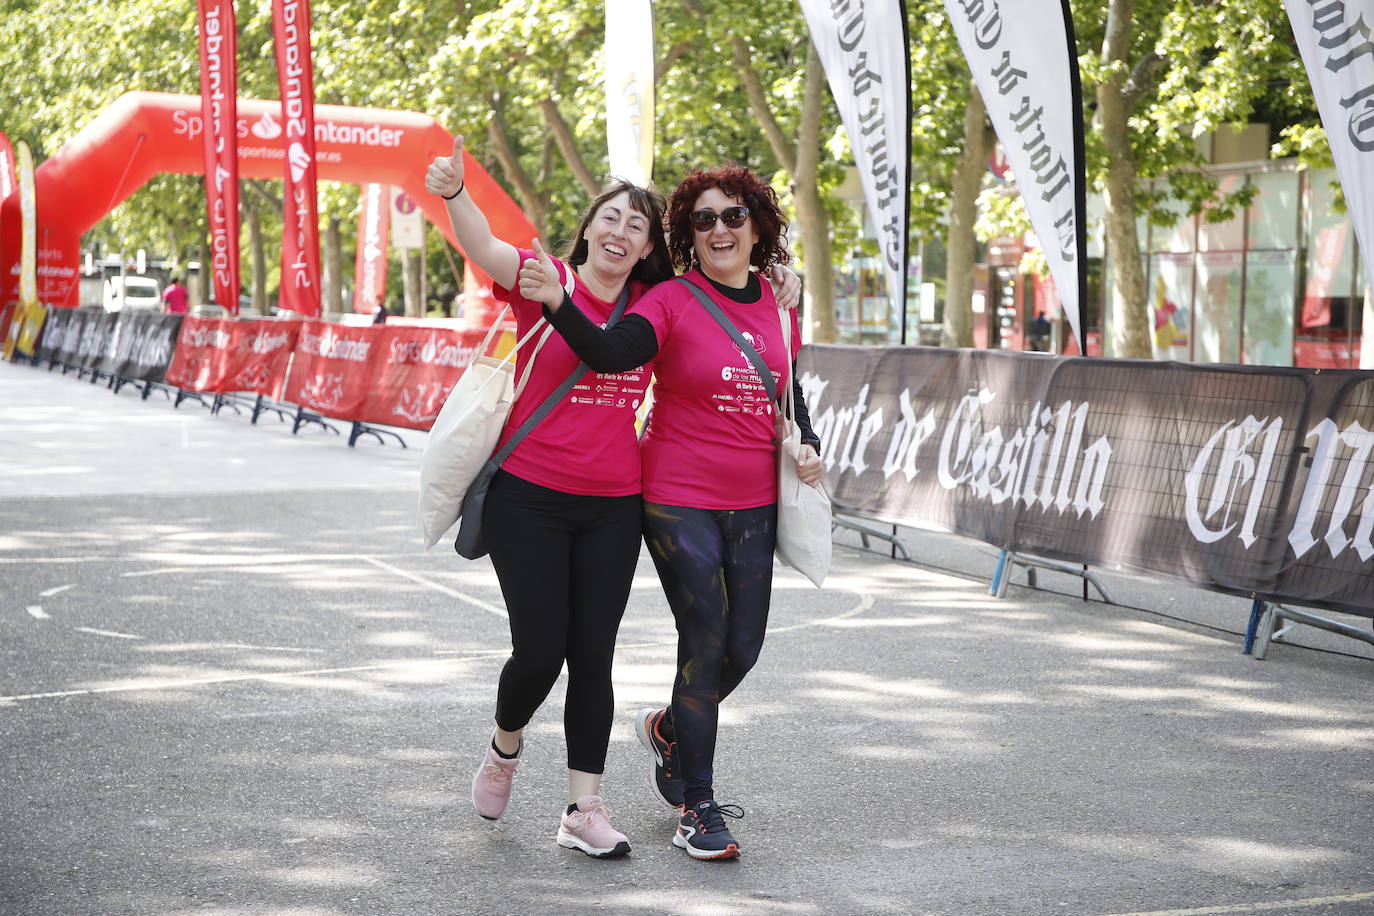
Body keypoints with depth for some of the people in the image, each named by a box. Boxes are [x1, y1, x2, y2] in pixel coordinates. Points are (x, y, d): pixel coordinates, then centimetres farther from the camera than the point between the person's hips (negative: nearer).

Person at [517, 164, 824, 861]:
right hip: (680, 502, -5)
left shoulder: (778, 307, 7)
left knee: (744, 648, 8)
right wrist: (558, 303, -44)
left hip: (754, 505, 5)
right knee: (705, 646, -7)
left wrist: (806, 446, 4)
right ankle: (697, 809, 6)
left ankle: (668, 730, 38)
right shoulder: (671, 301, -9)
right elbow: (611, 351, -28)